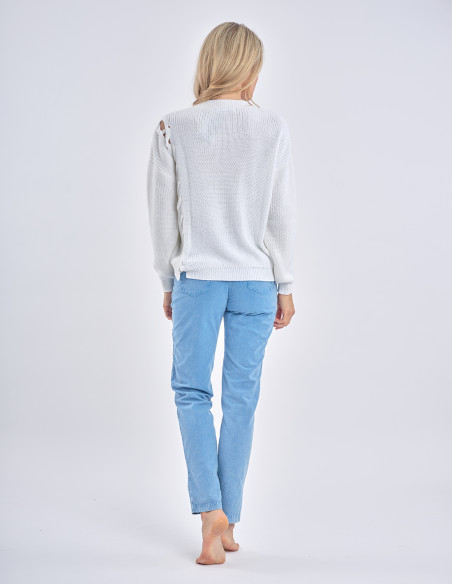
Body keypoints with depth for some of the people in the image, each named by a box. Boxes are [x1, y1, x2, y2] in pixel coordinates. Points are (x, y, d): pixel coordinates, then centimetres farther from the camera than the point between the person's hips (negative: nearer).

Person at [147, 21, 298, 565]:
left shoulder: (173, 129, -3)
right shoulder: (273, 128, -4)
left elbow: (163, 215, 1)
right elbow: (282, 215, -2)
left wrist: (168, 283, 12)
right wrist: (285, 286, 7)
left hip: (197, 278, -1)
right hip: (255, 280, 1)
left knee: (192, 392, 10)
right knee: (241, 398, 8)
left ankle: (210, 511, -4)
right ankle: (228, 524, 17)